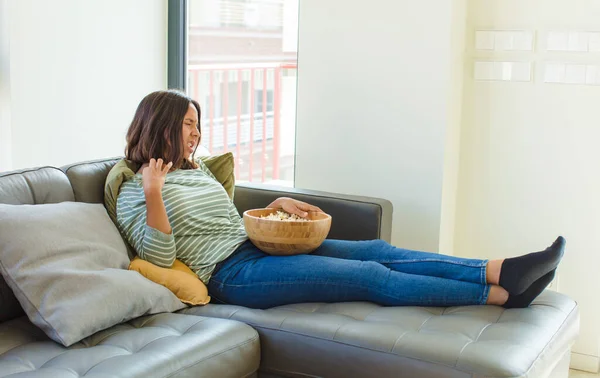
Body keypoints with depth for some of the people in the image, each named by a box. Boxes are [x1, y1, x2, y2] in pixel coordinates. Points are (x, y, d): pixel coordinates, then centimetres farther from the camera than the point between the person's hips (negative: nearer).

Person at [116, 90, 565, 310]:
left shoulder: (198, 169, 22)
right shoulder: (136, 190, 0)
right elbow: (160, 258, -11)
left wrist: (277, 203, 11)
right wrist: (154, 193, -21)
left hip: (257, 247, 9)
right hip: (230, 274, -8)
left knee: (376, 250, -12)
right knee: (371, 276, -20)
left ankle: (499, 271, -22)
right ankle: (501, 293, -24)